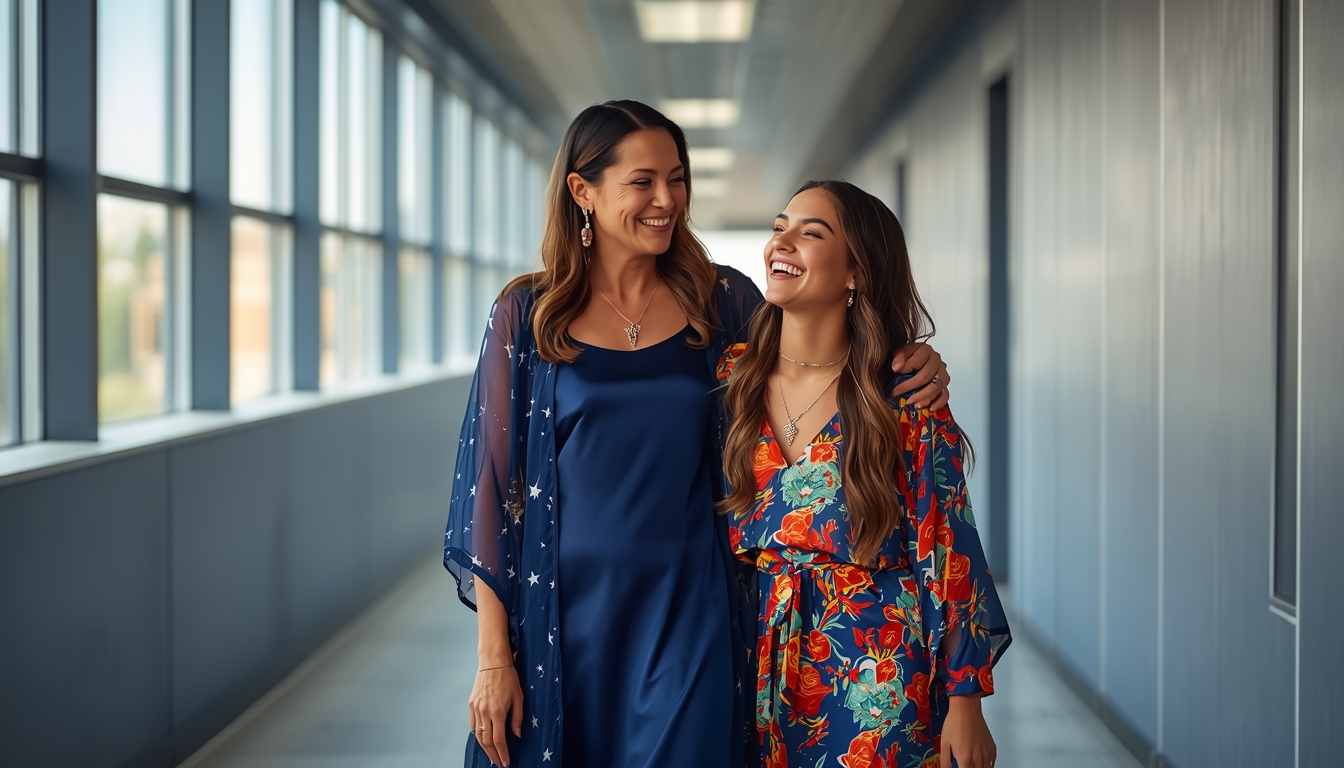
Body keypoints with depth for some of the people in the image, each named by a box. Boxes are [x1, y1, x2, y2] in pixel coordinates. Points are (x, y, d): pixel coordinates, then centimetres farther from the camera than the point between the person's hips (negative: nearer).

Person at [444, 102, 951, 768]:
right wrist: (494, 653, -4)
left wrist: (910, 367, -7)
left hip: (687, 618, 1)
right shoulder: (527, 316, -1)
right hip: (565, 616, 0)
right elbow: (494, 485, -1)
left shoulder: (721, 302, 2)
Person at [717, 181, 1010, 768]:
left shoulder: (908, 400, -9)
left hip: (876, 673, -3)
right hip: (761, 665, 4)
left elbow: (949, 553, -9)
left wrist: (964, 706, -11)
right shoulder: (731, 378, 1)